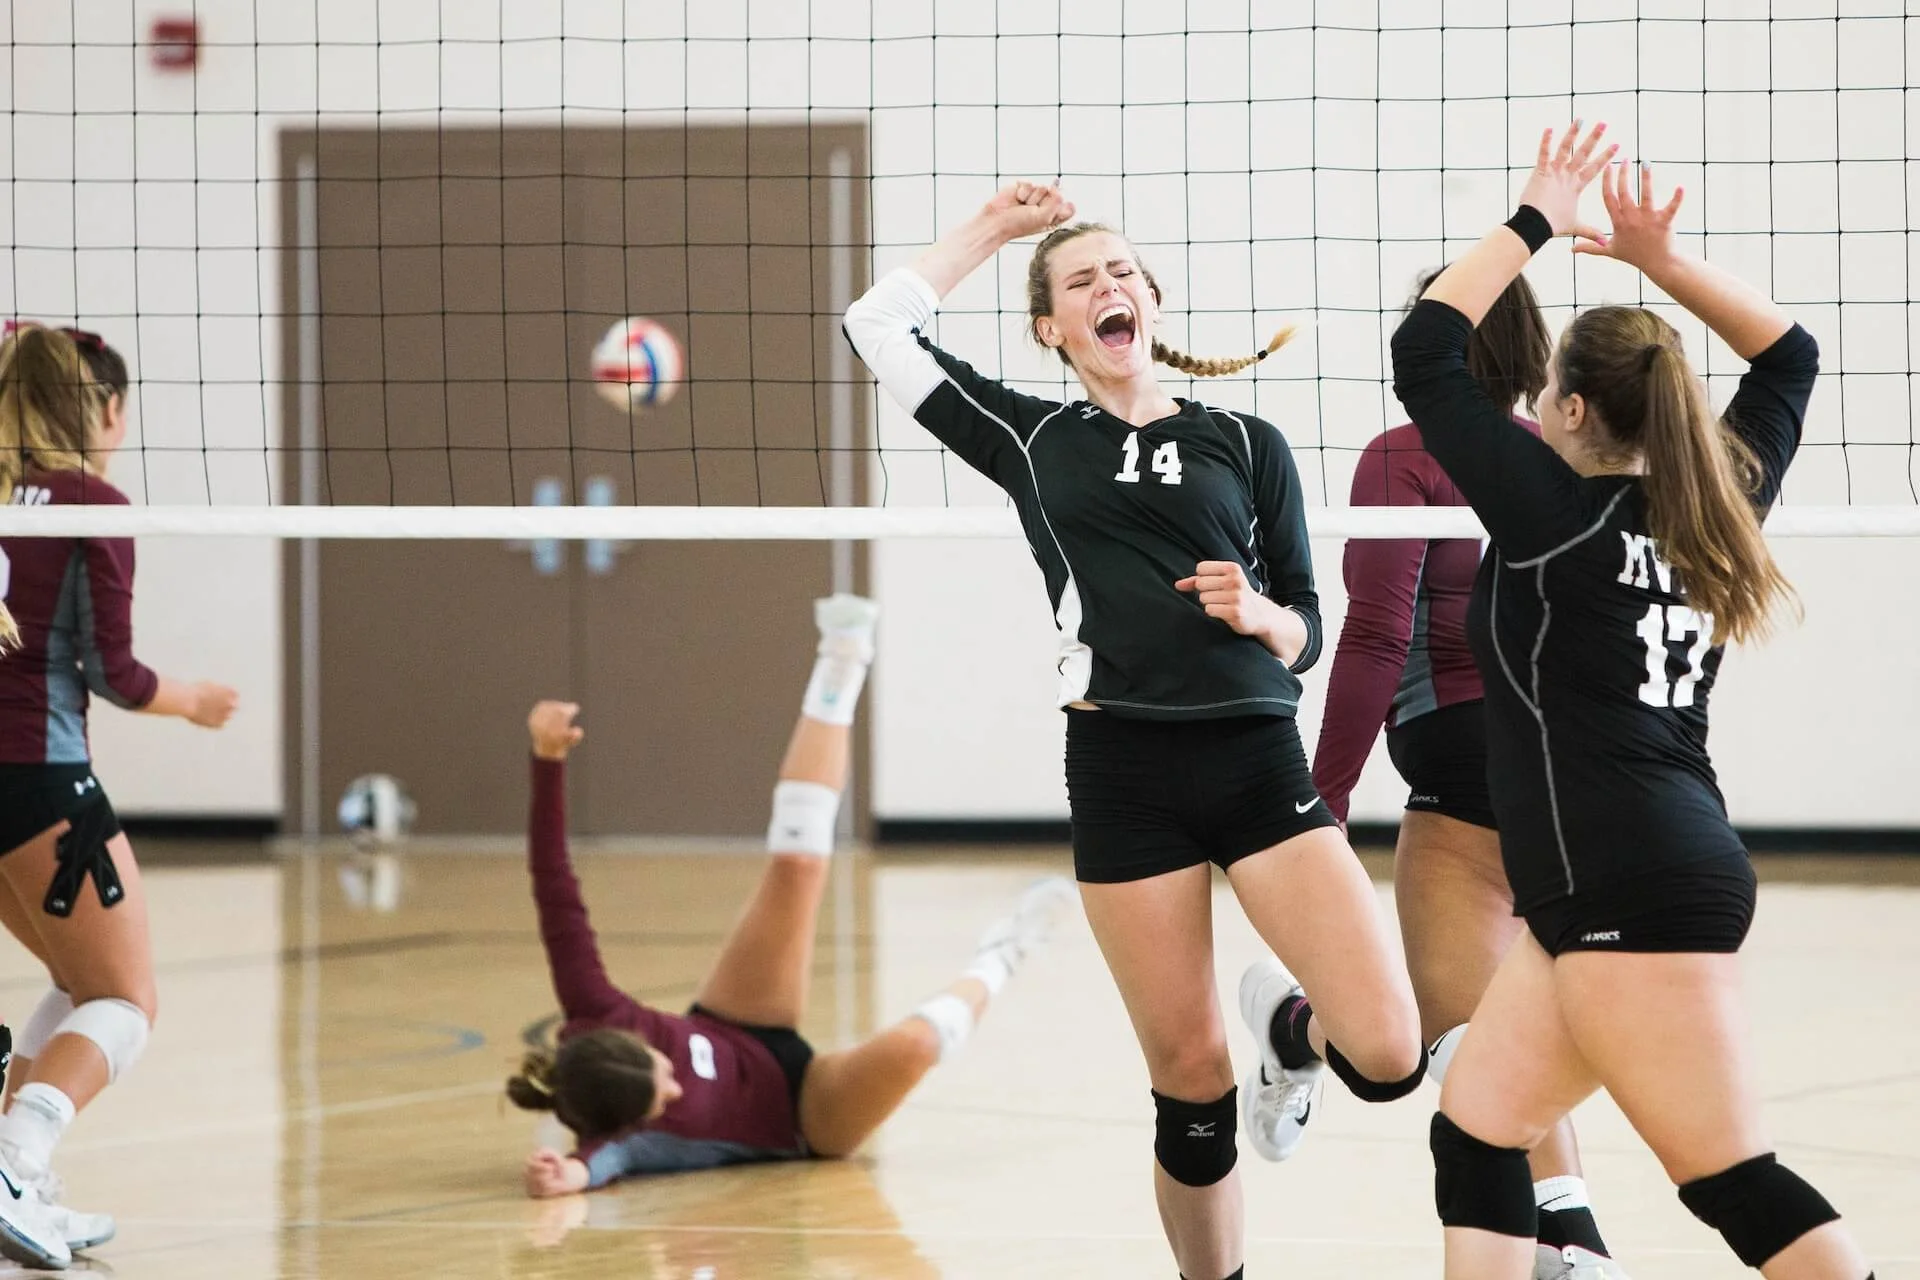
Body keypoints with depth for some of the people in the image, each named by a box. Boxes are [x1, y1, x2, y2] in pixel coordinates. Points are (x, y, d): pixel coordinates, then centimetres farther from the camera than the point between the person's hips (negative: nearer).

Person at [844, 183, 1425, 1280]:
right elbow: (881, 325, 11)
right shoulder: (1030, 440, 13)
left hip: (1257, 764, 0)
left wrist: (1256, 612, -9)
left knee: (1389, 1057, -13)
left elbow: (1306, 632, 13)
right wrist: (993, 228, 18)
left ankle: (1289, 1032, 21)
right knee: (1191, 1082, -1)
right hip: (1122, 774, 0)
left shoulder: (1245, 444, 12)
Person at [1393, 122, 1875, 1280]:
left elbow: (1425, 350, -6)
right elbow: (1789, 357, 25)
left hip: (1638, 892, -9)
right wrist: (1660, 259, 18)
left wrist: (1537, 223, 0)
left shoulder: (1557, 509, -8)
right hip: (1621, 888, 9)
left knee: (1736, 1184, -9)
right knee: (1476, 1130, 12)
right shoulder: (1714, 507, 11)